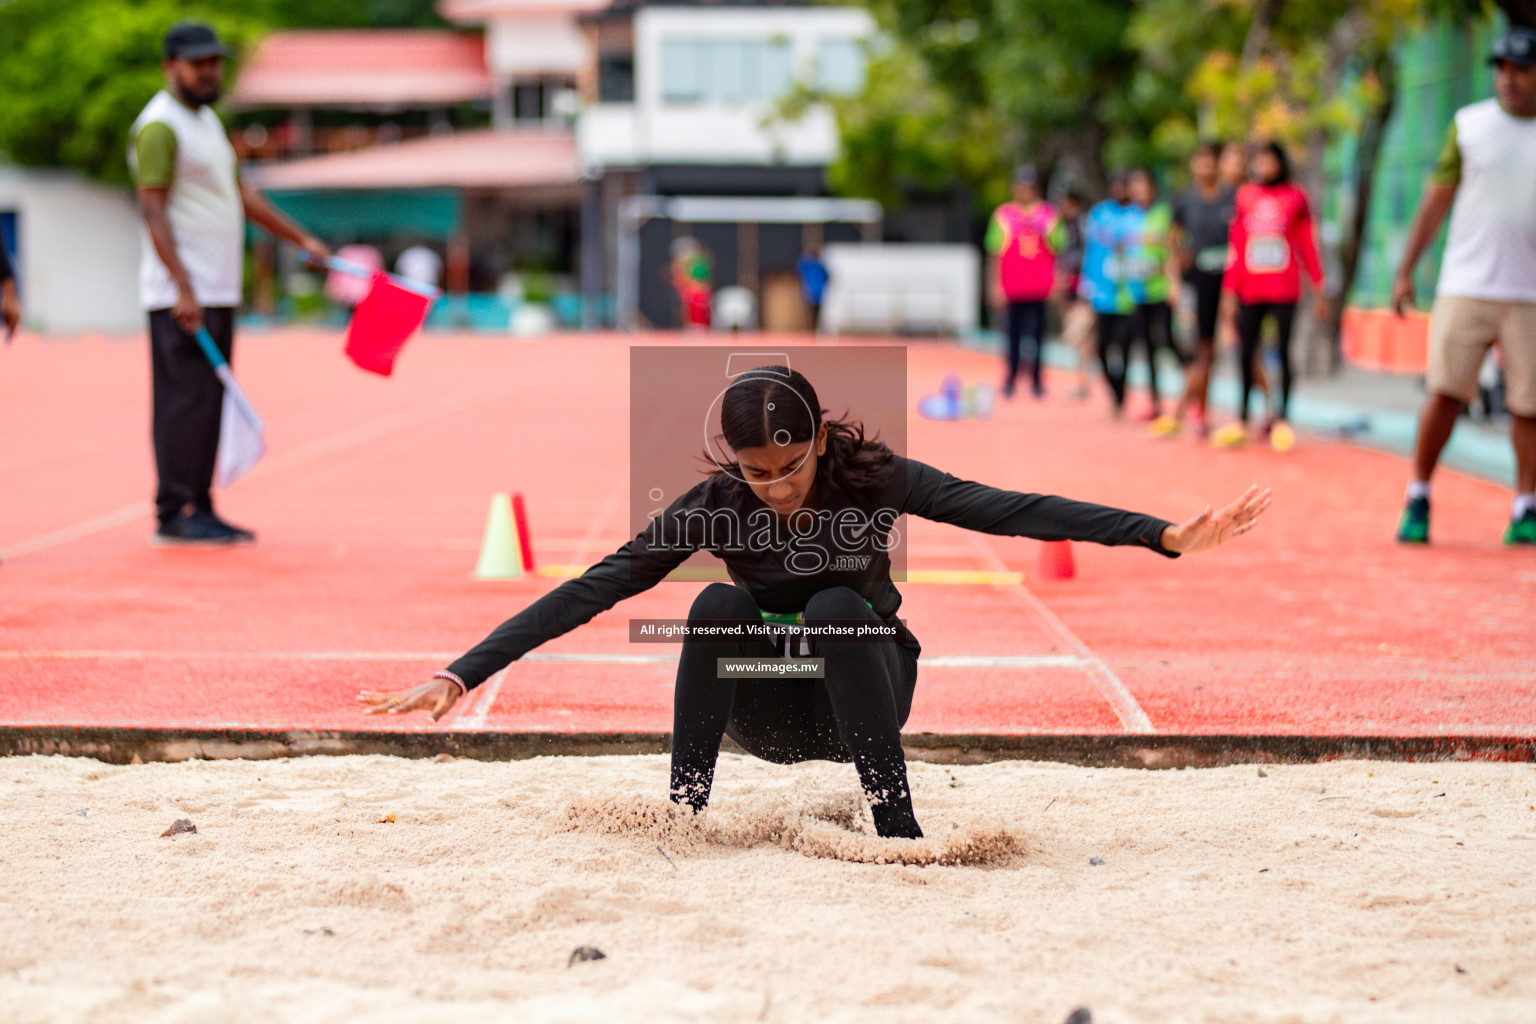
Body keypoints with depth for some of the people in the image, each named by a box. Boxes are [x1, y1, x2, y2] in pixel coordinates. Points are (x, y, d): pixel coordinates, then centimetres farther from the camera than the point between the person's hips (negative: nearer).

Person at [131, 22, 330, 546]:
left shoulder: (208, 120, 19)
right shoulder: (160, 126, -10)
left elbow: (241, 193, 26)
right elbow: (153, 212, -16)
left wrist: (301, 239, 25)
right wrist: (183, 289, -23)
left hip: (219, 293, 9)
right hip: (181, 295, -9)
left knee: (209, 403, 8)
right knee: (186, 399, -10)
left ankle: (199, 508, 12)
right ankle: (175, 513, -6)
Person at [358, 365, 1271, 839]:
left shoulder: (873, 478, -20)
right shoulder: (714, 505, -18)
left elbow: (1014, 511, -25)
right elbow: (595, 590, -22)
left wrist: (1169, 535, -33)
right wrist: (460, 677, -30)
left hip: (865, 699, 0)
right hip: (766, 711, 0)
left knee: (842, 608, -32)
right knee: (718, 604, -29)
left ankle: (897, 824, -25)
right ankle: (682, 814, -22)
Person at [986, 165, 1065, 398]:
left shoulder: (1049, 213, 10)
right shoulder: (1003, 214, 7)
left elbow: (1058, 248, 10)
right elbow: (994, 252, 7)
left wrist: (1043, 233, -10)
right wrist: (996, 284, 1)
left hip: (1042, 286, 1)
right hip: (1013, 288, -1)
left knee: (1038, 331, -1)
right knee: (1014, 331, -2)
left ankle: (1036, 379, 5)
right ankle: (1011, 377, 6)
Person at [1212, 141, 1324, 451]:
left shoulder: (1295, 198, 4)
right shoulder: (1244, 197, 9)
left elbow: (1308, 245, 6)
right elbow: (1236, 247, 10)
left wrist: (1319, 290, 4)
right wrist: (1229, 291, 5)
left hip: (1284, 290, -2)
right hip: (1250, 291, 2)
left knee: (1283, 352, -1)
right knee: (1246, 353, 1)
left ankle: (1282, 420, 4)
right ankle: (1242, 420, 6)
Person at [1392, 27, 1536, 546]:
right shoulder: (1468, 124, 5)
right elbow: (1437, 199, 9)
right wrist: (1405, 270, 5)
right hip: (1466, 285, 0)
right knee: (1445, 392, -6)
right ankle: (1418, 498, 5)